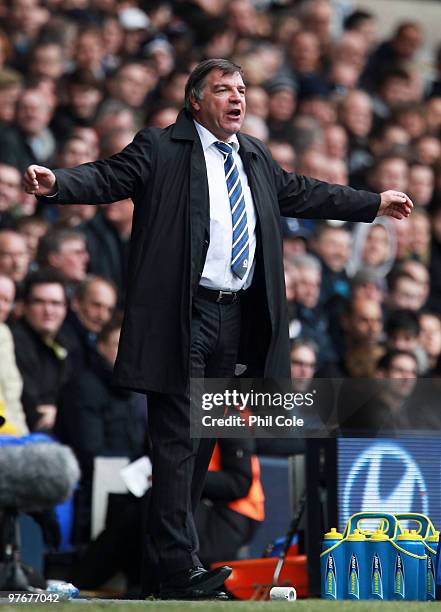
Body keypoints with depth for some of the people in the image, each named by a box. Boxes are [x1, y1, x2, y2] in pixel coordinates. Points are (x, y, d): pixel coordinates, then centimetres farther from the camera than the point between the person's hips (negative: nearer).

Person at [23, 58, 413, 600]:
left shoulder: (255, 156, 19)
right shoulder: (160, 149, -1)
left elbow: (300, 193, 31)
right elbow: (108, 178, -12)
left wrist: (374, 204, 37)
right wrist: (55, 183, -31)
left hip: (235, 318, 7)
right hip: (182, 317, -7)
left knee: (204, 438, 12)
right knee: (178, 440, -9)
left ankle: (173, 547, 23)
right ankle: (178, 567, -12)